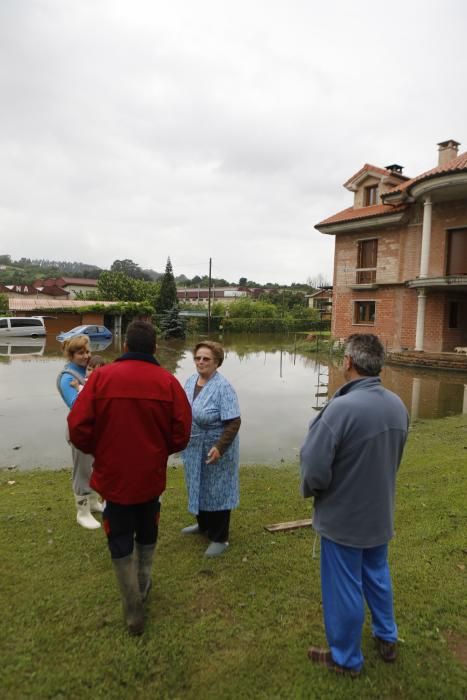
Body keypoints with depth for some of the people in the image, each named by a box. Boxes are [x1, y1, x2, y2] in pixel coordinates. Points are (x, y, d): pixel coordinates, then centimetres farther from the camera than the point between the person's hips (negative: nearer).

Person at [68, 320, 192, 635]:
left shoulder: (101, 376, -13)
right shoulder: (168, 381, -11)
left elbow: (79, 428, -13)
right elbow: (181, 434, -10)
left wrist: (99, 451, 7)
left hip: (113, 475, -1)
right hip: (151, 476, 2)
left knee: (120, 539, 15)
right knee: (147, 532, 25)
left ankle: (133, 609, 21)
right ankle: (143, 587, 42)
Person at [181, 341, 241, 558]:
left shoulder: (223, 387, -21)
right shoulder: (191, 381, 2)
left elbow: (234, 422, -23)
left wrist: (219, 447, -28)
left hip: (214, 449, -7)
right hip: (194, 448, 7)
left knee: (215, 491, 5)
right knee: (198, 487, 21)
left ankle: (220, 538, 21)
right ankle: (203, 525, 43)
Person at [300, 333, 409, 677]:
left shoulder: (341, 408, -31)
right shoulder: (398, 406, -7)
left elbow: (315, 470, -27)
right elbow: (394, 459, 5)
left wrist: (310, 490, -5)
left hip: (343, 517, -6)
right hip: (380, 513, 7)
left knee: (344, 587, 14)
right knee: (377, 575, 27)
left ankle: (346, 658, 34)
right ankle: (387, 639, 47)